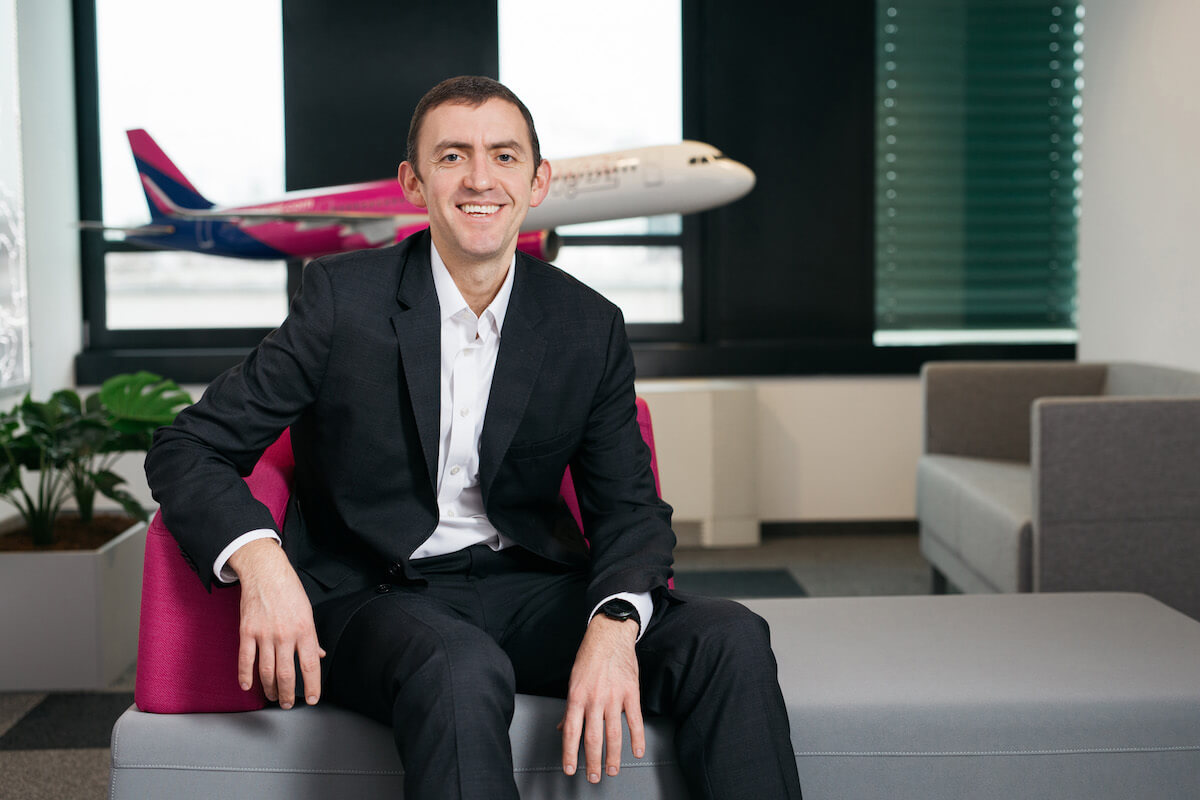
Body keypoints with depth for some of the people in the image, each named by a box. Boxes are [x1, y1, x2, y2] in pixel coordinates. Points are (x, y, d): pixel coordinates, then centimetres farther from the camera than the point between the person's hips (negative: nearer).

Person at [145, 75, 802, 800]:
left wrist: (614, 626, -21)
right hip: (374, 596, -3)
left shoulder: (591, 327, 2)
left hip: (527, 589, 3)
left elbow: (628, 508, 3)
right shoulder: (343, 297, -6)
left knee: (730, 639, -19)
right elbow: (186, 450, -4)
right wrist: (259, 558, -27)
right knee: (460, 671, -38)